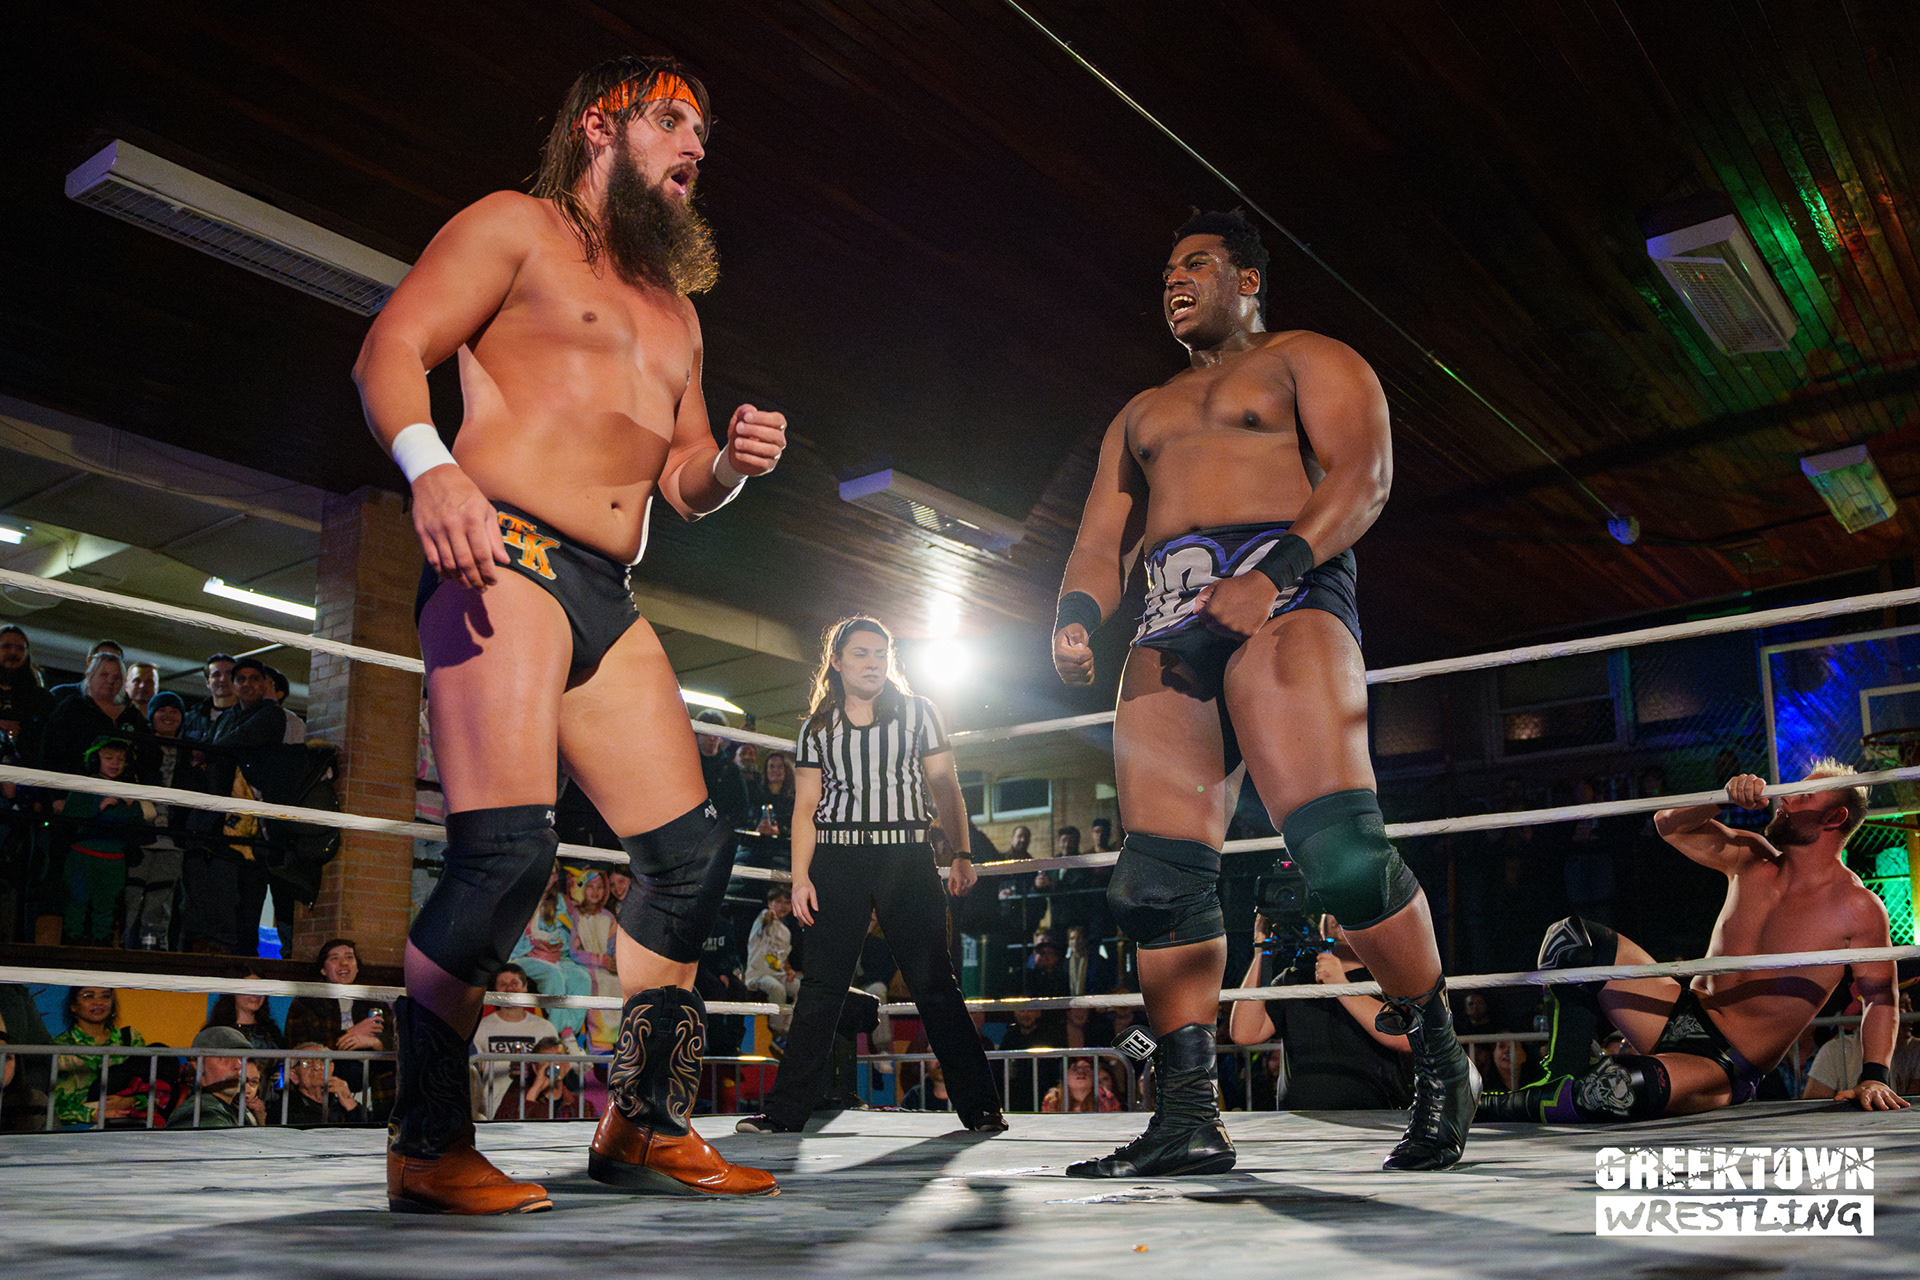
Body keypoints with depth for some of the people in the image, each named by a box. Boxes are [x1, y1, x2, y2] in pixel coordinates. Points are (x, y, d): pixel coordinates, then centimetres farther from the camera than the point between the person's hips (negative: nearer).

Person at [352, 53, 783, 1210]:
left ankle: (646, 1125, 12)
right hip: (506, 559, -8)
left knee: (694, 853, 2)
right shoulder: (517, 226, 8)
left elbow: (684, 481, 29)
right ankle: (427, 1145, -5)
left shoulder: (674, 308, 30)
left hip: (612, 601, 8)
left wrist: (732, 462, 6)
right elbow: (391, 347, -4)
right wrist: (431, 464, -24)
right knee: (507, 851, -21)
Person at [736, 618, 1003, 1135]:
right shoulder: (818, 727, 13)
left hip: (907, 857, -1)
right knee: (822, 984, -1)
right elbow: (806, 807, 9)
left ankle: (979, 1106, 3)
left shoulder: (916, 712, 11)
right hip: (837, 860, 1)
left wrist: (961, 854, -3)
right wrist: (800, 877, -2)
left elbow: (945, 787, 8)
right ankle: (786, 1109, 6)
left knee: (933, 982, -3)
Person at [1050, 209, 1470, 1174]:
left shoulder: (1306, 360, 16)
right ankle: (1187, 1118, -3)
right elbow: (1102, 541, 23)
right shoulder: (1140, 414, 33)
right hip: (1170, 628, 6)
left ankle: (1439, 1061, -3)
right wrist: (1076, 615, 0)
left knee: (1340, 848, -22)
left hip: (1287, 598, -5)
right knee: (1157, 878, -8)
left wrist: (1273, 573, -19)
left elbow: (1364, 474, -2)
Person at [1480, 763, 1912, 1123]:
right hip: (1681, 1017, 7)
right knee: (1571, 938, -9)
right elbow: (1669, 824, 4)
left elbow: (1881, 995, -3)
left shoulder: (1858, 907, -8)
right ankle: (1561, 1080, -10)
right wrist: (1727, 797, -13)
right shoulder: (1751, 858, 6)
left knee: (1616, 1089, -38)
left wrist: (1874, 1076, -14)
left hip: (1725, 1066, -6)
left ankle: (1493, 1108, -13)